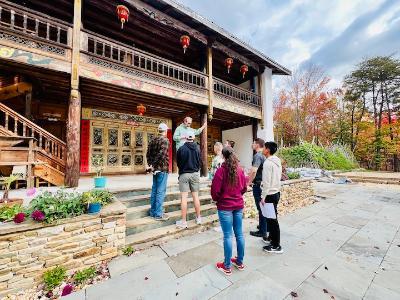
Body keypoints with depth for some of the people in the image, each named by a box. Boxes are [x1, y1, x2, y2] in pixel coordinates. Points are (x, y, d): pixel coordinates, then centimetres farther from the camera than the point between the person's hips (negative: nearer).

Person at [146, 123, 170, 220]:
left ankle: (153, 212, 25)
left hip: (155, 169, 8)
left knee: (154, 190, 14)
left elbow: (148, 154, 10)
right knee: (160, 192, 0)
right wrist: (153, 166, -14)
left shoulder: (153, 140, 10)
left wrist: (150, 164, 10)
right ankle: (158, 214, 8)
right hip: (162, 169, -8)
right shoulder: (165, 140, -12)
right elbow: (161, 154, -22)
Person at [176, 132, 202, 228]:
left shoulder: (181, 149, -10)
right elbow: (199, 162, 4)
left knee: (184, 197, 2)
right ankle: (198, 218, 23)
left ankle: (183, 221, 8)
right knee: (195, 196, 12)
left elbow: (178, 163, 1)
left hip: (184, 174, -3)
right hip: (195, 174, 3)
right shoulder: (197, 148, -3)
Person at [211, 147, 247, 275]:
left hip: (225, 207, -5)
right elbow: (244, 188, 9)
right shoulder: (240, 170, -1)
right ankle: (240, 262, 34)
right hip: (239, 205, 5)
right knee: (239, 234, 16)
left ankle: (227, 266, 22)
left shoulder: (221, 170, -17)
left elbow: (215, 190, -15)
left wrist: (216, 199, 5)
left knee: (228, 236, 6)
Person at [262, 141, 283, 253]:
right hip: (276, 192, 9)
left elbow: (266, 182, -22)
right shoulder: (277, 161, 8)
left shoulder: (268, 163, -20)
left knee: (272, 219, 2)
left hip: (270, 194, -9)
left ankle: (276, 246, 15)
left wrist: (264, 197, -15)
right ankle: (272, 237, 36)